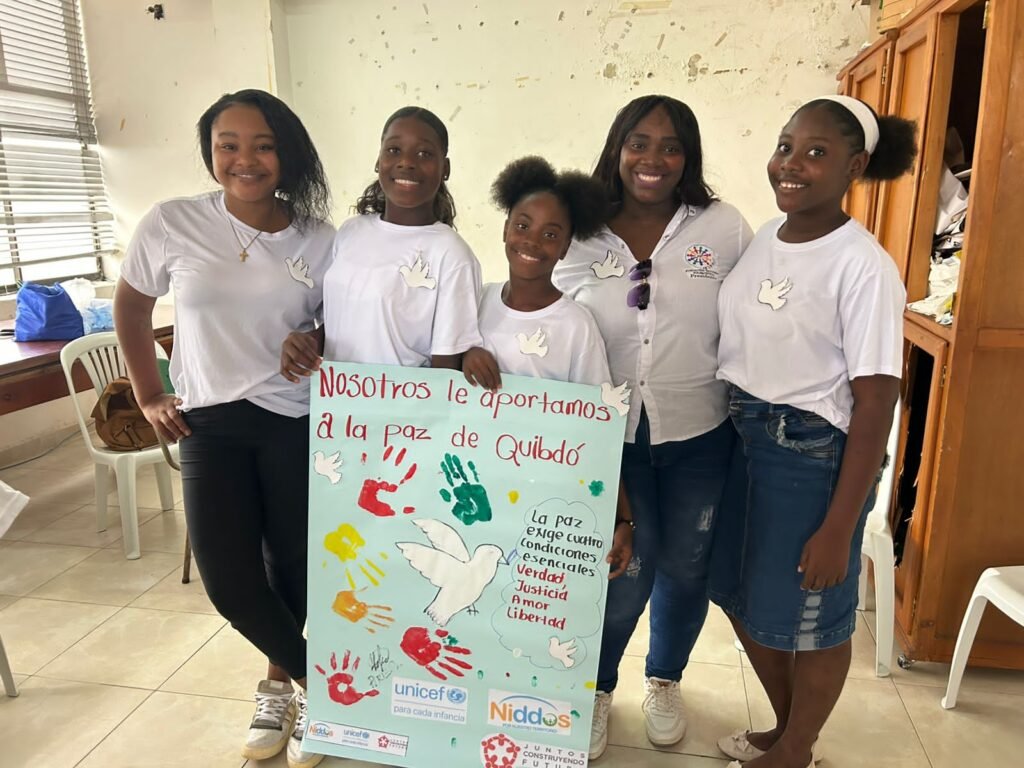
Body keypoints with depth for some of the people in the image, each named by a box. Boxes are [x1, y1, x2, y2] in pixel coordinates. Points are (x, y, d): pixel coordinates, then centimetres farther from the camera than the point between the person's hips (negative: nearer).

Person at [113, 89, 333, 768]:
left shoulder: (317, 239, -4)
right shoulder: (170, 225, -5)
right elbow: (131, 307, 10)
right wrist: (149, 398, 7)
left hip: (296, 423, 0)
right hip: (209, 424, 1)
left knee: (295, 564, 10)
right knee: (228, 580, 0)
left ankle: (281, 686, 40)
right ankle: (312, 680, 28)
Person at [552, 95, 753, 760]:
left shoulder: (725, 230, -6)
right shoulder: (580, 237, -3)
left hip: (700, 436, 1)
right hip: (612, 436, 0)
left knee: (686, 567, 15)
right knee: (623, 572, 1)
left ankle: (665, 680, 44)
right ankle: (597, 688, 32)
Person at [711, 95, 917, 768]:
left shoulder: (863, 266, -17)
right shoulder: (765, 236, 3)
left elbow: (875, 405, -17)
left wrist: (837, 528, -17)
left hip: (815, 455, -7)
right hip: (739, 437, 8)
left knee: (806, 615, 12)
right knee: (743, 595, 20)